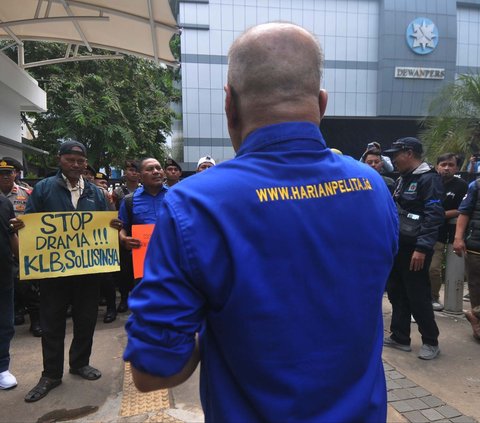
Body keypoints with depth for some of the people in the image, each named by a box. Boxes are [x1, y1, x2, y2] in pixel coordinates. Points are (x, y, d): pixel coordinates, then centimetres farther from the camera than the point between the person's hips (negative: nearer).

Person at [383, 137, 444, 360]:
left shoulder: (429, 179, -12)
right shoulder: (402, 179, 15)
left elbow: (434, 216, -20)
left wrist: (422, 248, -25)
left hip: (414, 248, -8)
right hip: (398, 245, 9)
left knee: (418, 296, 1)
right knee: (397, 293, 13)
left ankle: (431, 341, 18)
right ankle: (400, 337, 25)